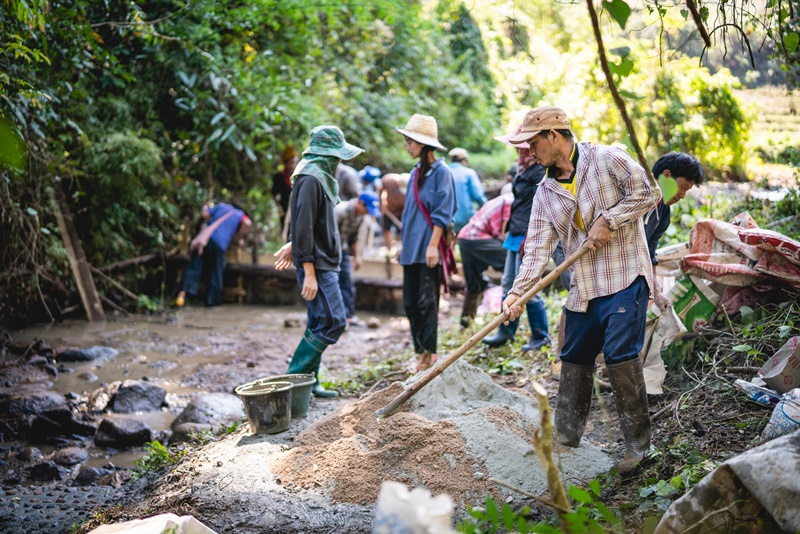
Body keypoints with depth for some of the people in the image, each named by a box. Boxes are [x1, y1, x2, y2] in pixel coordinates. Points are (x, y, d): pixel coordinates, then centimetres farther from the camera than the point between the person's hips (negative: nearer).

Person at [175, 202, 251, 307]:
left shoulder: (221, 206, 24)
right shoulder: (241, 215, 17)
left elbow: (204, 214, 15)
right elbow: (247, 223, -7)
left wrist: (205, 207, 37)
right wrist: (240, 236, 8)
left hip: (204, 238, 2)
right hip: (220, 244, -2)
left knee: (194, 267, 1)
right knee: (215, 273, 10)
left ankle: (182, 293, -12)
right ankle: (212, 300, 14)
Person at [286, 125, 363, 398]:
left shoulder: (320, 177, 17)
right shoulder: (310, 179, -15)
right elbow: (304, 226, -21)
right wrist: (309, 273, -23)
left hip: (325, 264, 10)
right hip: (316, 265, -10)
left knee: (320, 324, 11)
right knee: (332, 322, -11)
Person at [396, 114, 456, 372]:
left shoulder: (440, 171, -8)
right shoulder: (416, 171, 14)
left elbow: (442, 213, -13)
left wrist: (433, 245, -18)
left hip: (428, 248, -8)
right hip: (411, 248, 8)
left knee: (427, 302, -3)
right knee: (410, 302, 9)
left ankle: (429, 354, 5)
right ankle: (421, 351, 19)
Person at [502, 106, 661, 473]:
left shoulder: (606, 160, -6)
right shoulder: (546, 193, 10)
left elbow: (648, 192, -7)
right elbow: (538, 247, 3)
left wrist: (608, 221, -13)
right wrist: (517, 292, -9)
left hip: (624, 278, -6)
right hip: (583, 288, 6)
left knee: (620, 357, -11)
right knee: (574, 360, 10)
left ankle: (638, 444, 2)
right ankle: (566, 439, 24)